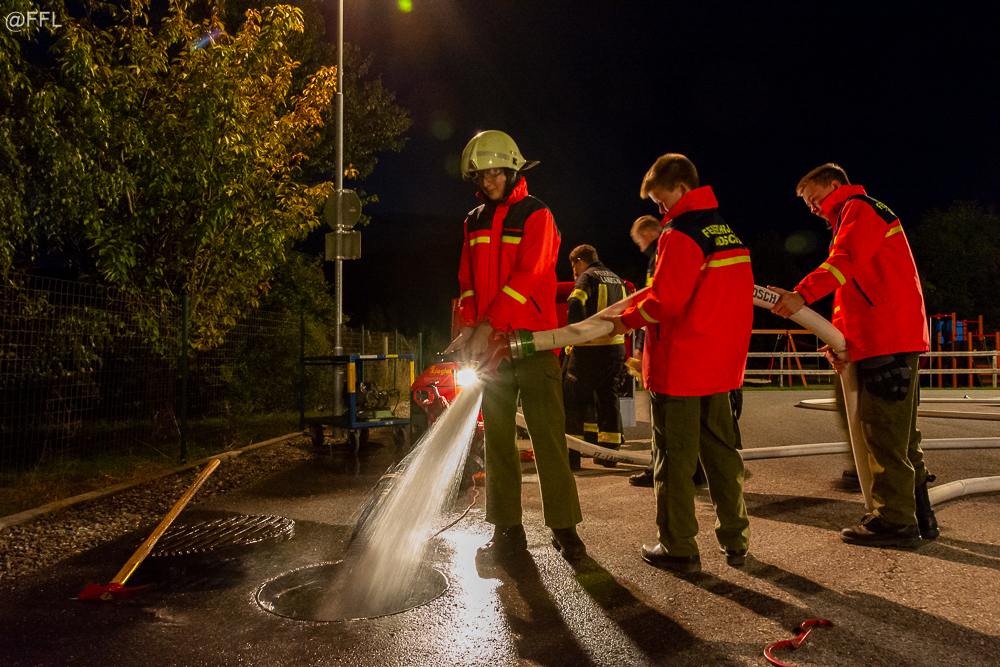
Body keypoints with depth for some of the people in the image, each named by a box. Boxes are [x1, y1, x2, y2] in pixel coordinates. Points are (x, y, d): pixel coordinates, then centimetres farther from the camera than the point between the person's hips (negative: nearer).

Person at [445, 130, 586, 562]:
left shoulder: (536, 215, -2)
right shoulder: (475, 222, 16)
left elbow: (526, 277, -13)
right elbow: (468, 281, 11)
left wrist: (488, 325, -19)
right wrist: (469, 328, -5)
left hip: (533, 340, -5)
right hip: (488, 342, 5)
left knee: (548, 436, -4)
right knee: (497, 437, 7)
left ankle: (564, 527, 7)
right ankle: (507, 530, 15)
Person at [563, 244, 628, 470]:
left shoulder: (588, 277, -5)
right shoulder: (617, 280, 19)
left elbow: (576, 303, -24)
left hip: (590, 349, -7)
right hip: (616, 347, 7)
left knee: (574, 399, 0)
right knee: (608, 398, 13)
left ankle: (571, 454, 0)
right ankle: (609, 451, 16)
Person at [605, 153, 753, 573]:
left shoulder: (680, 234, -14)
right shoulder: (728, 233, 12)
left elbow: (665, 301, -20)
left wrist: (626, 321, -6)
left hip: (679, 365, -8)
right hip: (722, 366, 8)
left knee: (675, 456, 2)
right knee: (722, 451, 15)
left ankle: (678, 548, 11)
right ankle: (735, 541, 24)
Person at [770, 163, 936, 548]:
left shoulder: (860, 209, -1)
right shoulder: (849, 222, 30)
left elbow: (844, 261, -22)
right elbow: (847, 294, 25)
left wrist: (801, 295, -33)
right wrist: (841, 340, 14)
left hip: (889, 339, -11)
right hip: (879, 340, 11)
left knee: (884, 431, -8)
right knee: (899, 434, 13)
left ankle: (894, 521, -2)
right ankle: (919, 516, 21)